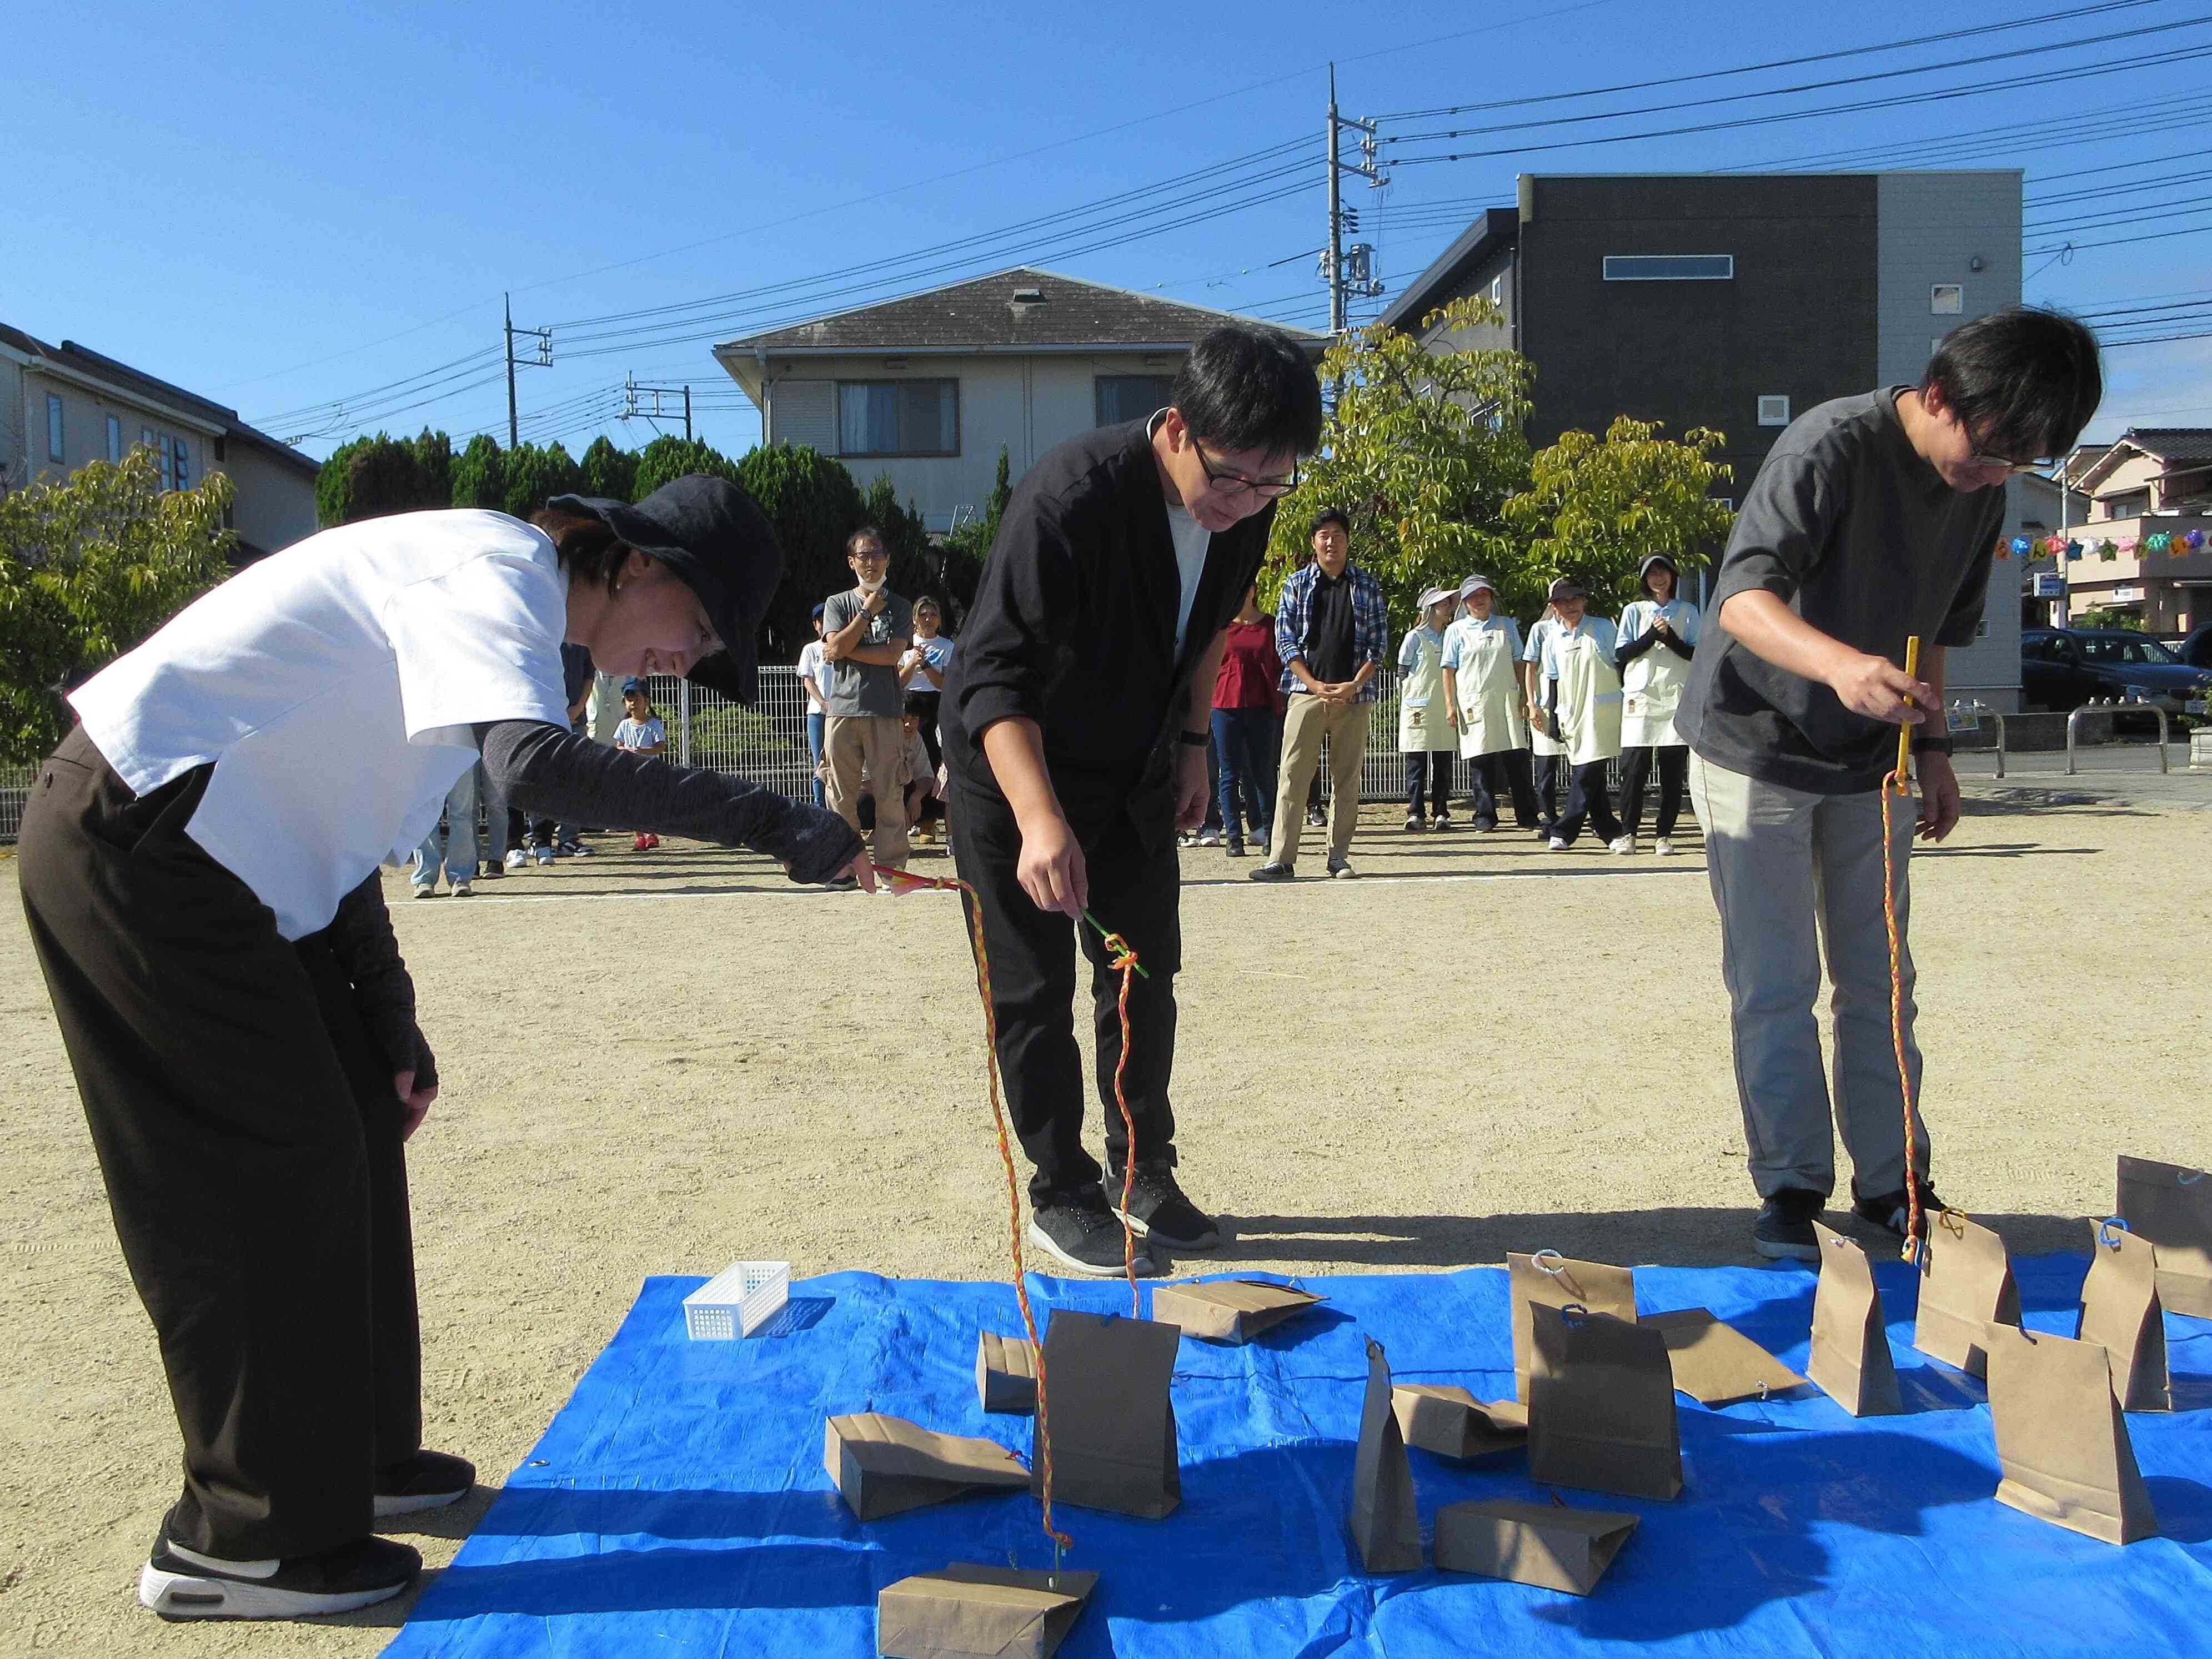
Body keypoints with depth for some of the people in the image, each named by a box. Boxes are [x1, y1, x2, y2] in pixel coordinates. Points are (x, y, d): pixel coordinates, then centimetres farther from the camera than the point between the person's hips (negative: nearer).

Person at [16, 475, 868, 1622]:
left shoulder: (495, 591, 14)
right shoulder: (505, 569, -16)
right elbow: (536, 763, -38)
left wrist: (388, 1017, 14)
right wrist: (769, 821, -34)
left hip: (204, 844, 10)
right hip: (135, 841, -10)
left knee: (354, 1127, 12)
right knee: (282, 1161, -5)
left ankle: (351, 1453, 26)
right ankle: (241, 1543, 9)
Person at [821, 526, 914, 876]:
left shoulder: (899, 607, 11)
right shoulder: (837, 604, 13)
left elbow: (892, 654, -4)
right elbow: (837, 646, -5)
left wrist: (846, 651, -3)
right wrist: (868, 612, -2)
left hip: (885, 712, 0)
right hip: (843, 710, 1)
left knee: (889, 794, -2)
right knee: (842, 795, 1)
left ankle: (892, 864, 3)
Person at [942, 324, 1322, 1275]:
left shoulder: (1244, 507, -12)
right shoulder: (1068, 499, -33)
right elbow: (994, 677, -38)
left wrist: (1193, 744, 10)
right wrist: (1039, 820, -50)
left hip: (1136, 768, 6)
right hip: (1018, 768, -6)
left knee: (1146, 975, 11)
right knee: (1033, 993, -1)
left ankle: (1142, 1174, 27)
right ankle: (1062, 1198, 14)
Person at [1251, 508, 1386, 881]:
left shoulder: (1367, 585, 10)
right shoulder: (1297, 584, 8)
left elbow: (1379, 642, 7)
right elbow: (1285, 640, 3)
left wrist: (1354, 685, -7)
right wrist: (1315, 685, -7)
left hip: (1353, 696, 1)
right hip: (1306, 693, -1)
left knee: (1347, 780, 3)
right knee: (1292, 777, -6)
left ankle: (1339, 856, 11)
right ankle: (1281, 859, -6)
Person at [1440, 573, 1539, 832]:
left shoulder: (1508, 625, 14)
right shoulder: (1456, 631, 7)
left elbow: (1518, 664, 16)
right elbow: (1449, 670, 4)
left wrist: (1524, 696, 9)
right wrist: (1450, 705, -3)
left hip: (1507, 699, 2)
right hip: (1474, 702, -1)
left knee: (1517, 758, -3)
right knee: (1480, 762, -2)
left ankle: (1527, 815, 2)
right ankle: (1485, 816, 5)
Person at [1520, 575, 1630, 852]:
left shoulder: (1604, 628, 4)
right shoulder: (1543, 631, 8)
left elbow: (1620, 664, 9)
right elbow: (1530, 668, 13)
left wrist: (1627, 701, 5)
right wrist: (1532, 704, 6)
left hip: (1598, 711, -2)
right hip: (1565, 712, 2)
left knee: (1588, 772, -9)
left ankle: (1563, 832, -3)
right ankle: (1610, 832, 10)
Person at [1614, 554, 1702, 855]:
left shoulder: (1687, 611, 13)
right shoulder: (1634, 611, 12)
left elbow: (1695, 654, 5)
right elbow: (1622, 653, 3)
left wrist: (1669, 636, -9)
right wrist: (1653, 634, -8)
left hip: (1676, 698, 1)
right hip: (1640, 697, -1)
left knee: (1673, 771, -2)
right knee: (1634, 768, -8)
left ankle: (1664, 834, 4)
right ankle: (1628, 833, -2)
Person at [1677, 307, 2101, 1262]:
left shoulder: (1981, 490, 1)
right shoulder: (1833, 448, -23)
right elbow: (1744, 599, -35)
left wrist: (1931, 746, 10)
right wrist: (1840, 664, -52)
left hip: (1868, 761, 7)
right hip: (1757, 752, -7)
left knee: (1879, 983, 11)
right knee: (1776, 987, -3)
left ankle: (1890, 1182, 21)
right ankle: (1791, 1190, 9)